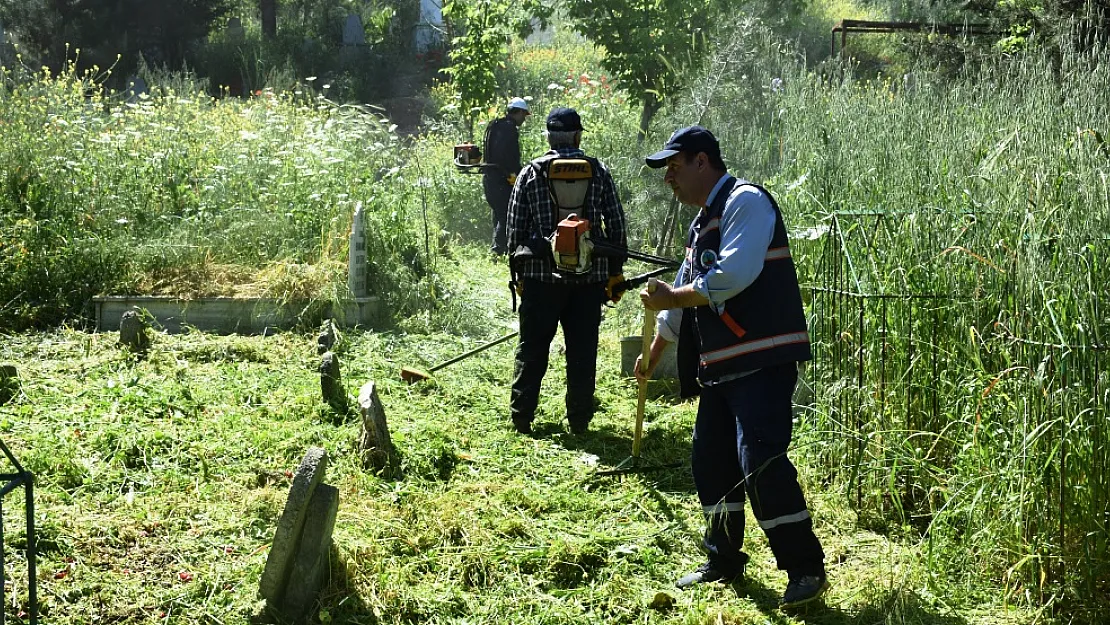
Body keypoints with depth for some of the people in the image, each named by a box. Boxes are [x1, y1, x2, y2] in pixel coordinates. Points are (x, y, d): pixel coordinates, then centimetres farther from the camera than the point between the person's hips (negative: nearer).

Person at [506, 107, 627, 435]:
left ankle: (521, 417, 11)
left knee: (532, 348, 8)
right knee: (583, 351, 7)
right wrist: (615, 272, 11)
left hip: (541, 275, 0)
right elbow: (616, 226, 4)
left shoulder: (530, 173, 2)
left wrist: (518, 273, 12)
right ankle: (579, 420, 11)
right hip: (590, 276, 1)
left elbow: (515, 228, 3)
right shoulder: (599, 172, 3)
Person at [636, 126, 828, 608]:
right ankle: (724, 561, 26)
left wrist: (671, 297, -10)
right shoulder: (701, 223, 21)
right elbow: (683, 296, 32)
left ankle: (806, 569, -6)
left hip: (763, 361, -10)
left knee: (760, 463, -16)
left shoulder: (744, 201, -9)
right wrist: (653, 354, 39)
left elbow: (735, 274, -23)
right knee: (711, 461, 12)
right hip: (720, 366, 10)